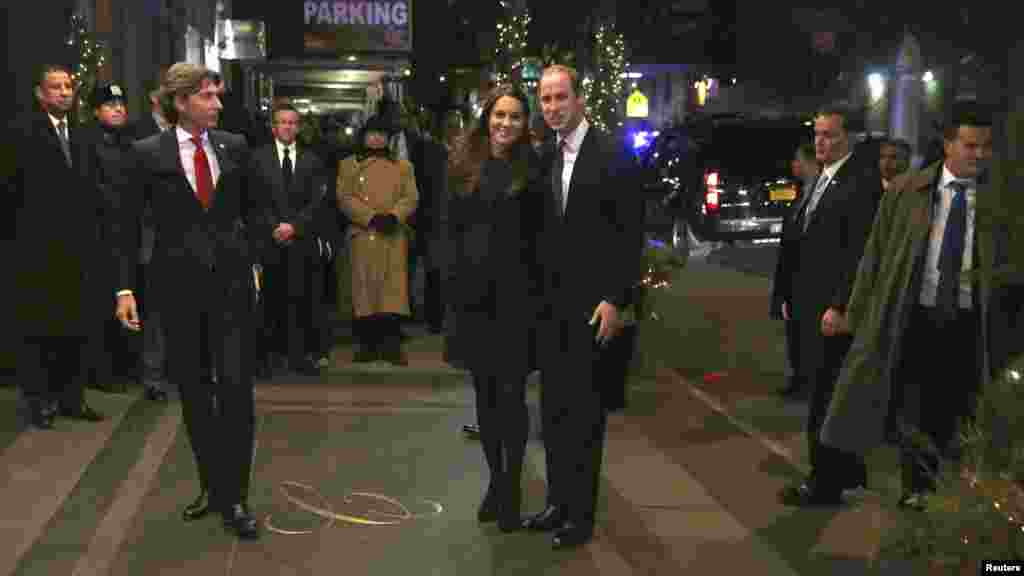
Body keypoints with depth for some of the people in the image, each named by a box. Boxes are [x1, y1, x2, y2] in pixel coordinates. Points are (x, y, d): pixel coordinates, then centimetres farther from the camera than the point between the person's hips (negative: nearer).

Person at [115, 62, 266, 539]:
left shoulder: (234, 146, 3)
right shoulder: (148, 153, -3)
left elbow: (252, 208, 14)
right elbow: (128, 223, 0)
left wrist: (252, 261, 8)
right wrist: (126, 286, -5)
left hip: (231, 282, 0)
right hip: (178, 285, 0)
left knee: (235, 386, -7)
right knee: (193, 391, 9)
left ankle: (234, 498, 1)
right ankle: (212, 485, 24)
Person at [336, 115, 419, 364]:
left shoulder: (403, 166, 16)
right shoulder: (348, 165, 11)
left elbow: (410, 197, 5)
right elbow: (345, 198, -1)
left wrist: (394, 216, -15)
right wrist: (372, 217, -14)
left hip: (394, 237, 1)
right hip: (362, 236, 0)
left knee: (393, 289, -5)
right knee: (365, 290, 0)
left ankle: (392, 345, -4)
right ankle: (367, 344, 7)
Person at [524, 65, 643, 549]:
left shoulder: (611, 155, -8)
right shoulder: (544, 158, 9)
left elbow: (630, 234, -11)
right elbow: (544, 231, 13)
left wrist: (616, 299, -16)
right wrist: (536, 293, 7)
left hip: (591, 304, -6)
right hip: (550, 304, 6)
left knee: (585, 410, 1)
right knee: (554, 407, 12)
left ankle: (581, 513, 11)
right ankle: (558, 500, 24)